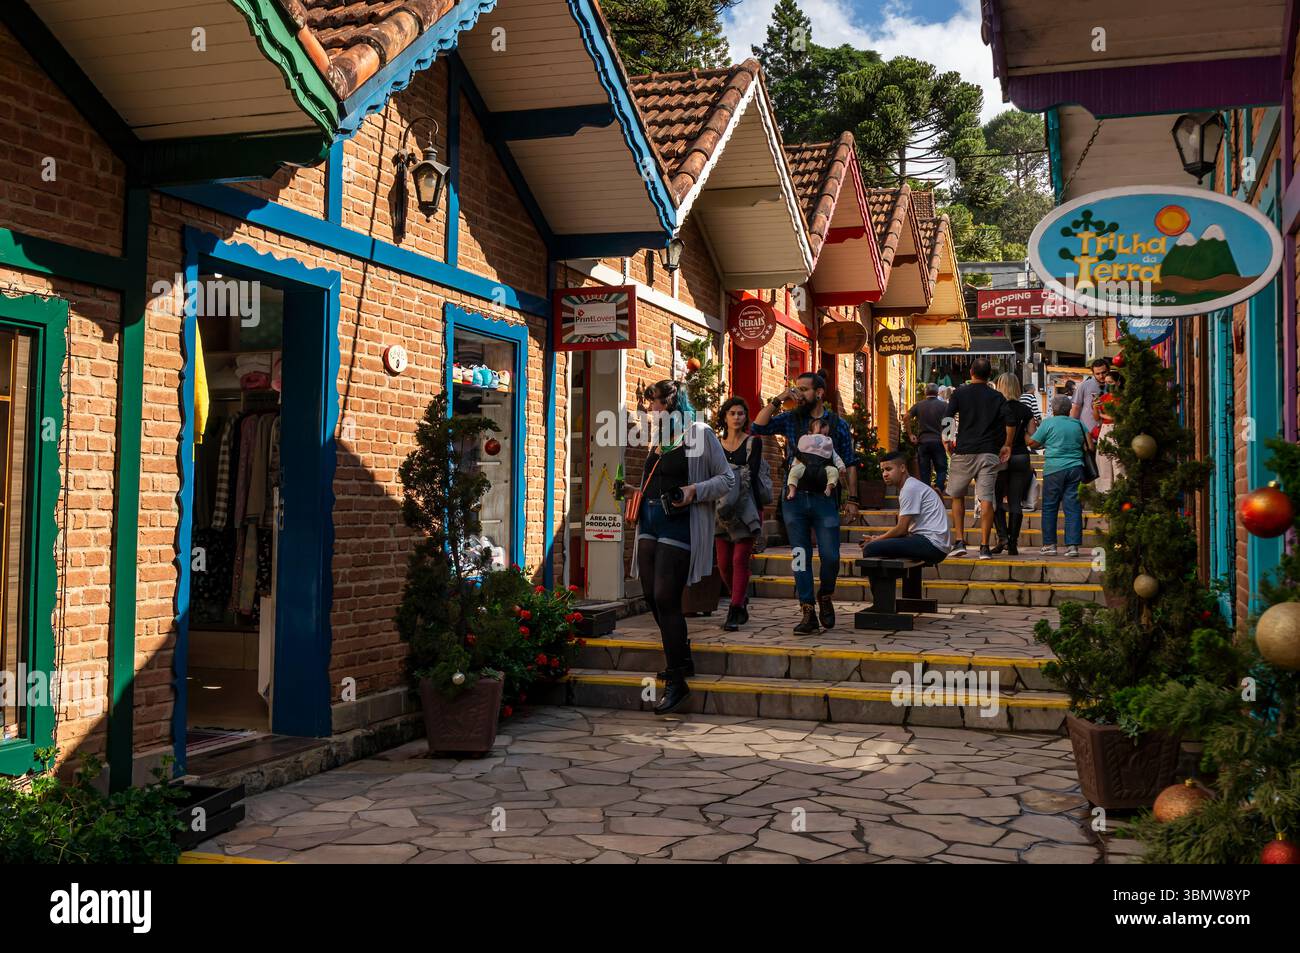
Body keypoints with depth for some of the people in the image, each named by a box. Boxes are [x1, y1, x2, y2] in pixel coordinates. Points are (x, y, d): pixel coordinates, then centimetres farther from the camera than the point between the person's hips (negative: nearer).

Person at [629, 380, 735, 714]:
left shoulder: (700, 434, -5)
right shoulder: (659, 439, 17)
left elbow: (727, 478, -6)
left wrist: (695, 491, -18)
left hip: (679, 526, -8)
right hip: (650, 524, 8)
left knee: (666, 598, -12)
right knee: (651, 595, 8)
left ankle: (677, 681, -6)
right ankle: (682, 658, 25)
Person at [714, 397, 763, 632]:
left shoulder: (753, 442, 2)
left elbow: (752, 474, -8)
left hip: (746, 507, -4)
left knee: (740, 559, -12)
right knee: (724, 563, 3)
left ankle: (733, 614, -12)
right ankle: (742, 602, 27)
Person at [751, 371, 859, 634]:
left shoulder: (838, 424, 6)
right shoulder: (790, 419, 8)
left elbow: (849, 464, 7)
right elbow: (757, 428, -3)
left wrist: (852, 499, 2)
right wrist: (777, 401, -8)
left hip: (825, 499, -1)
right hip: (795, 498, 1)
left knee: (830, 557, -5)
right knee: (801, 557, 2)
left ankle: (825, 597, 24)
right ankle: (808, 613, 8)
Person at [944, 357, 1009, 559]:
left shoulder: (960, 393, 2)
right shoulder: (998, 397, 7)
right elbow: (1009, 425, 3)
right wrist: (1006, 445, 15)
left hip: (964, 452, -1)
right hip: (989, 452, 1)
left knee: (957, 497, 14)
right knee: (986, 499, -2)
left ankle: (960, 541, 7)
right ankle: (984, 547, -5)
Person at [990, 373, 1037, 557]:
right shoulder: (1026, 410, 4)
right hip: (1021, 457, 3)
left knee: (996, 499, 9)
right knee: (1016, 503, 5)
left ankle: (1002, 537, -4)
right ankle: (1013, 543, 3)